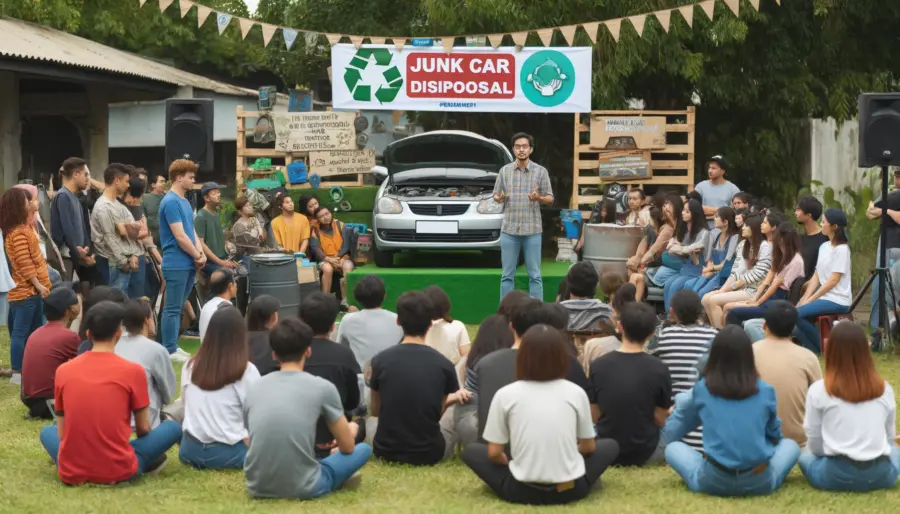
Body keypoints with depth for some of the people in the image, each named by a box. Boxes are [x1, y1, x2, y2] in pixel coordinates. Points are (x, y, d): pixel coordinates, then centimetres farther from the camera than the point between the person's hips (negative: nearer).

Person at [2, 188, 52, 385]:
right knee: (20, 331, -8)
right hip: (26, 290, -10)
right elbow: (24, 264, -21)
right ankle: (17, 374, -6)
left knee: (34, 331, 14)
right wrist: (38, 285, -19)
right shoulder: (18, 233, -18)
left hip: (30, 289, 10)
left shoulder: (21, 227, 14)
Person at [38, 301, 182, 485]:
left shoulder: (63, 370, 3)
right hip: (118, 471, -2)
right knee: (172, 428, 16)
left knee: (47, 432, 33)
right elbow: (143, 429, 4)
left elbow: (62, 432, 9)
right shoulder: (133, 371, -5)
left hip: (71, 473, 2)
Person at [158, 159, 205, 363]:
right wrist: (197, 256, -8)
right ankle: (169, 351, 2)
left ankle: (173, 346, 19)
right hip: (177, 264, -9)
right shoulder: (170, 202, -14)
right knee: (172, 309, -3)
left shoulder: (185, 201, 15)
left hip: (188, 264, 9)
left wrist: (200, 253, 0)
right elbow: (180, 236, -18)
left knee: (179, 308, 13)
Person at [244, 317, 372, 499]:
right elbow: (347, 447, 6)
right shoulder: (323, 388, -4)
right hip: (302, 488, -5)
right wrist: (349, 431, 31)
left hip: (258, 486, 5)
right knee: (364, 449, 18)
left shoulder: (255, 388, 8)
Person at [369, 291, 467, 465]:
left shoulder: (381, 360, -11)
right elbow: (437, 412, -1)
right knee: (450, 437, 34)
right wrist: (453, 398, 19)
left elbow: (375, 410, 3)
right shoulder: (443, 364, -13)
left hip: (386, 450, -1)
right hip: (427, 452, 1)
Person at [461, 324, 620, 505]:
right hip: (571, 490, 1)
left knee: (471, 451, 23)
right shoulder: (576, 392, -1)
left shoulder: (505, 395, -4)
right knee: (610, 445, 27)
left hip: (523, 491, -1)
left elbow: (494, 453, 0)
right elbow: (588, 447, 10)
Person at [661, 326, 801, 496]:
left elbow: (670, 434, 18)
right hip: (760, 482, 1)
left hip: (714, 482, -1)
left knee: (672, 448, 23)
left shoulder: (702, 389, 2)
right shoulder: (765, 391, 1)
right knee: (791, 444, 27)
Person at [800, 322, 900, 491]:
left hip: (836, 475, -2)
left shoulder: (818, 390, -6)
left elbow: (814, 444, 0)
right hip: (880, 475, 2)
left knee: (805, 455, 29)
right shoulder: (885, 389, 2)